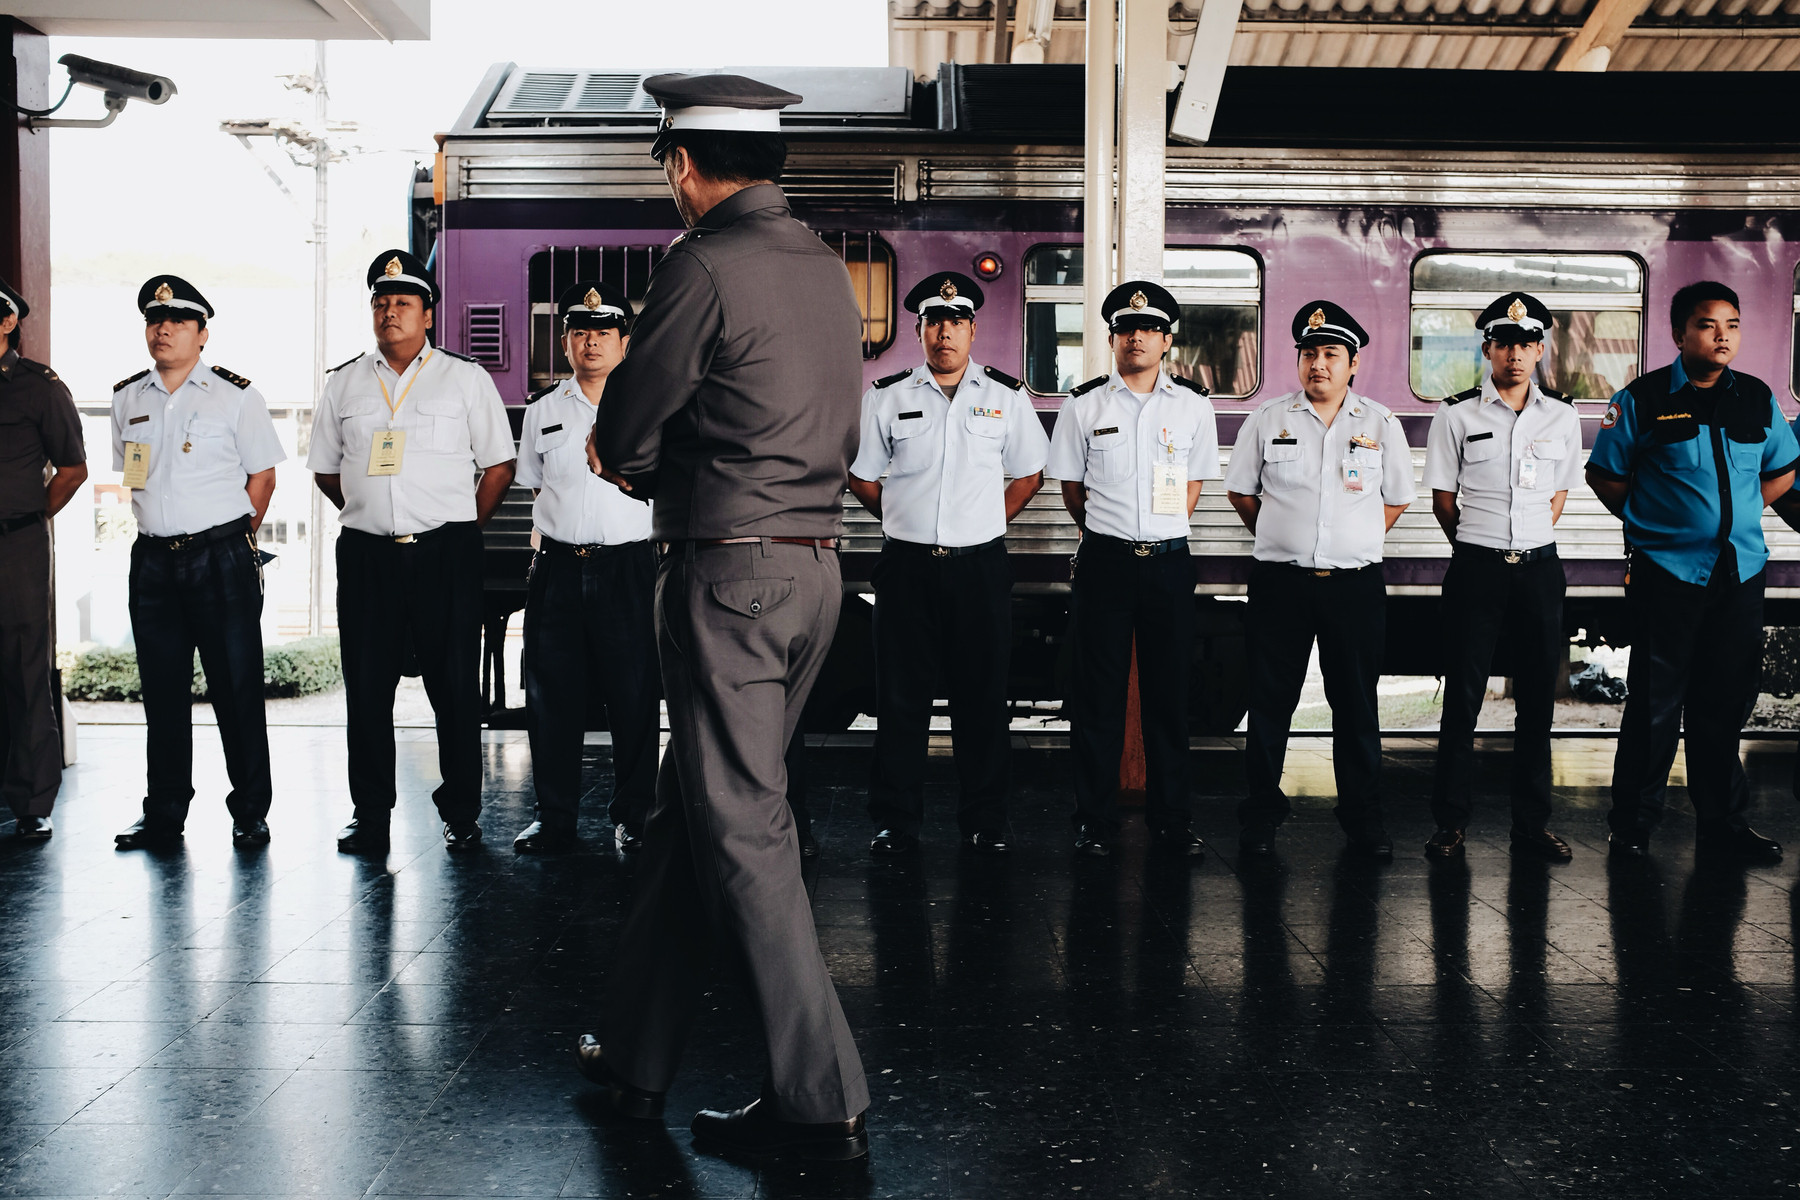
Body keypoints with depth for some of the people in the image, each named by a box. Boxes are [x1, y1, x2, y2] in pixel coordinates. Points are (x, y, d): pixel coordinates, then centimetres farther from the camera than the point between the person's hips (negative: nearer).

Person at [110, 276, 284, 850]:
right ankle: (163, 814, 19)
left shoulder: (235, 395, -2)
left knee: (236, 688, -1)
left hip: (222, 559, -4)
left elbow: (263, 475, 2)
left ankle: (250, 813, 10)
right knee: (162, 689, 9)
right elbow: (132, 476, 21)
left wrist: (231, 541, 3)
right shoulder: (127, 399, 11)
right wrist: (162, 528, 13)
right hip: (153, 560, 4)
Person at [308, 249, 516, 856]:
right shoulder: (343, 383, 13)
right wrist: (369, 513, 14)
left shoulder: (466, 378, 5)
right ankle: (370, 815, 15)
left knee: (454, 686, -1)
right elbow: (325, 470, 21)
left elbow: (499, 467, 6)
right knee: (366, 687, 4)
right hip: (365, 555, 3)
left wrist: (460, 530, 6)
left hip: (446, 555, -2)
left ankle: (461, 813, 10)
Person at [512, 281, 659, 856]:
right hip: (557, 568, 3)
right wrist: (562, 535, 11)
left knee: (634, 696, 1)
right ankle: (553, 818, 17)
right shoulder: (542, 410, 11)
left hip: (628, 565, -2)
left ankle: (632, 816, 14)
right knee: (551, 695, 6)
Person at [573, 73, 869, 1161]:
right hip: (816, 563, 9)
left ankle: (822, 1101, 3)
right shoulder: (827, 268, 14)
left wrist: (638, 461, 15)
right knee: (694, 811, 16)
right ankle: (639, 1057, 28)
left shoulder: (705, 265, -12)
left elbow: (623, 440, -8)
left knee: (741, 829, -2)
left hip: (729, 573, -9)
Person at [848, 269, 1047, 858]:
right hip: (905, 566, 0)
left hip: (980, 566, 0)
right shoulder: (886, 396, 4)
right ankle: (896, 823, 13)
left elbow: (1028, 474, 16)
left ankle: (985, 821, 17)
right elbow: (862, 476, 14)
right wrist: (907, 522, 10)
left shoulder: (1006, 395, 6)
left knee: (982, 697, 5)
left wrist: (986, 522, 8)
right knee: (901, 697, 3)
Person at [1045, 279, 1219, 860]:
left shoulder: (1194, 405, 7)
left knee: (1169, 693, 5)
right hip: (1104, 561, -1)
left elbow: (1194, 483, 16)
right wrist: (1110, 534, 11)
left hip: (1170, 562, 1)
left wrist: (1160, 534, 10)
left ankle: (1173, 819, 16)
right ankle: (1096, 821, 11)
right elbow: (1071, 488, 11)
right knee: (1098, 694, 2)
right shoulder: (1084, 405, 3)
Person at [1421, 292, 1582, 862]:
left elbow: (1559, 493, 17)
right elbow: (1442, 499, 5)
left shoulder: (1562, 416, 7)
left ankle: (1531, 824, 17)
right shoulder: (1457, 415, -1)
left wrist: (1530, 544, 11)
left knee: (1537, 699, 7)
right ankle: (1450, 821, 10)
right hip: (1476, 568, -2)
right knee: (1462, 698, 0)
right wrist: (1480, 546, 8)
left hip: (1540, 567, 3)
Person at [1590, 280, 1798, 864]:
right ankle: (1633, 825, 13)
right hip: (1665, 573, -4)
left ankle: (1723, 826, 22)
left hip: (1740, 572, 4)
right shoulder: (1642, 400, -3)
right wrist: (1649, 521, 1)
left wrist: (1734, 514, 10)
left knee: (1725, 704, 10)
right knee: (1655, 705, 1)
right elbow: (1604, 475, 4)